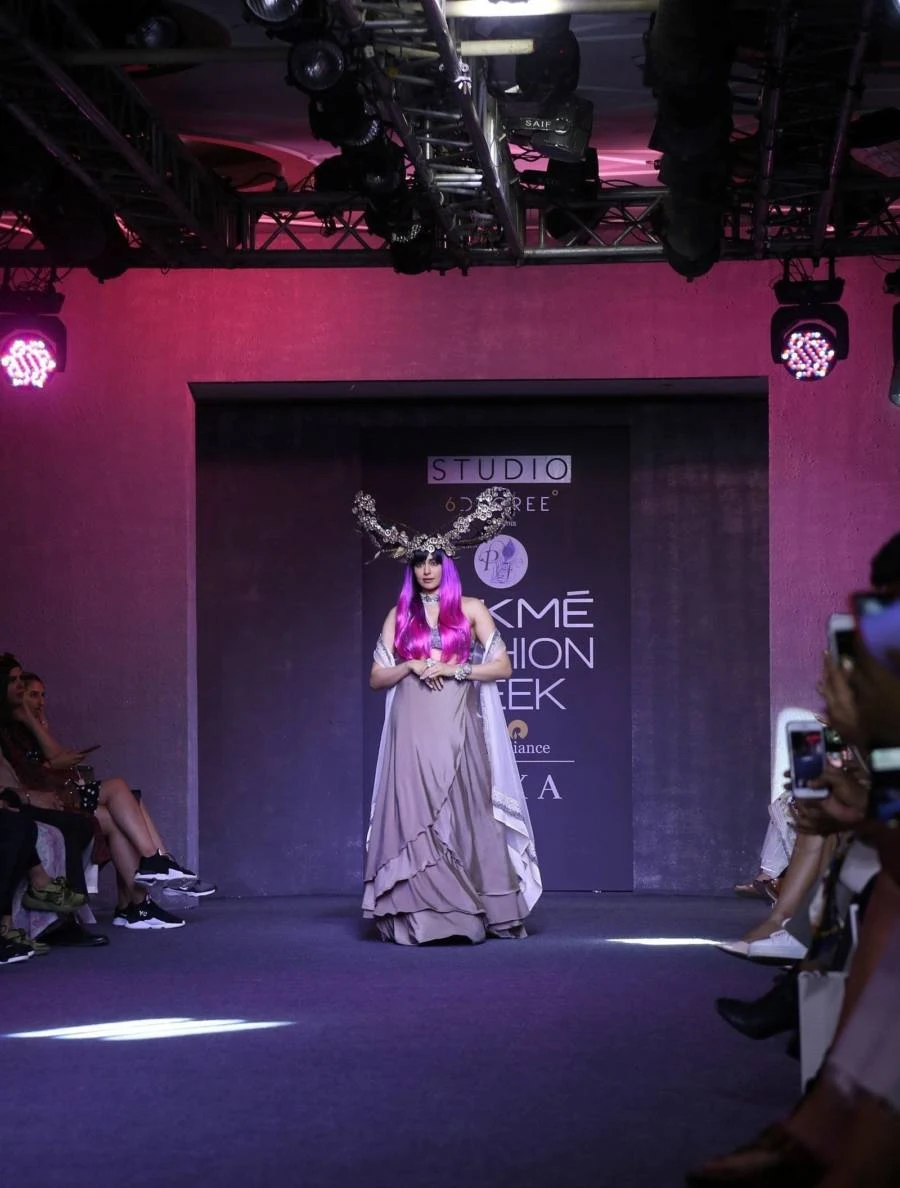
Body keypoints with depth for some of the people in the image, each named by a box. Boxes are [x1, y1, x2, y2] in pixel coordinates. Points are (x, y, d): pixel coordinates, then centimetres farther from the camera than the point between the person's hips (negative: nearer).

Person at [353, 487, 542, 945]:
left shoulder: (470, 610, 7)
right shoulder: (399, 615, 12)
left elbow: (502, 666, 2)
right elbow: (376, 677, 11)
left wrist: (453, 668, -8)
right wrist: (411, 667, -7)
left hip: (458, 729, -1)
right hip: (413, 731, 1)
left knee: (462, 813, -5)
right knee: (415, 818, -5)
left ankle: (472, 912, -2)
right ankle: (420, 917, -5)